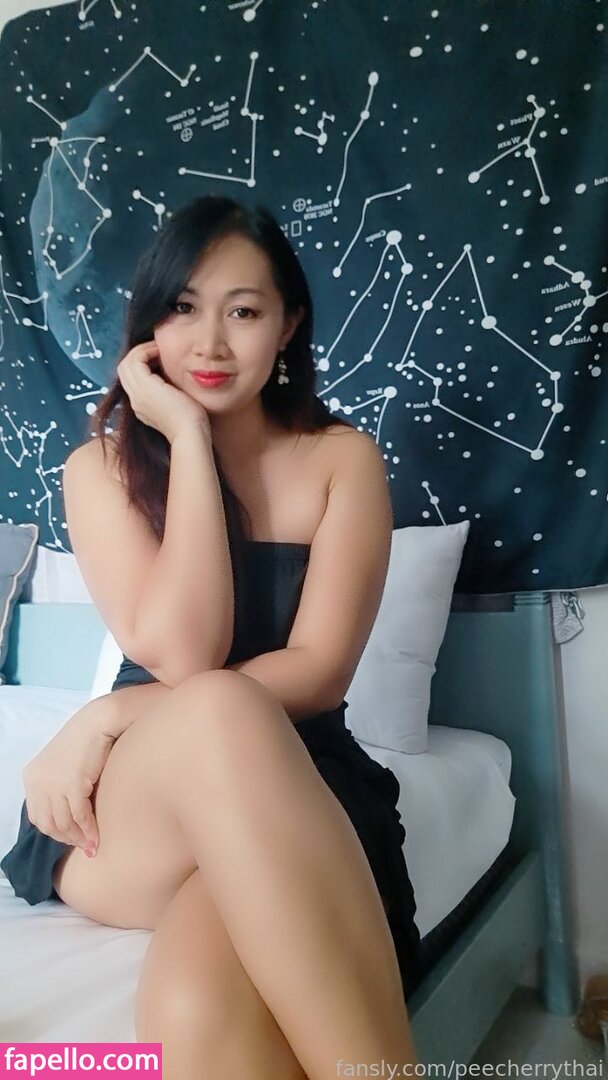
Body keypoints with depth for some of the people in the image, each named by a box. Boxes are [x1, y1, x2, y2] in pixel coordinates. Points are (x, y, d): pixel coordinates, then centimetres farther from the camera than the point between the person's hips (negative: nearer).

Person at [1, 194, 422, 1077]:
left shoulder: (342, 458, 5)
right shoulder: (101, 467, 5)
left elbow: (318, 672, -7)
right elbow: (181, 655, -12)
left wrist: (110, 715, -15)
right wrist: (189, 438, -9)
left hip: (299, 789, -1)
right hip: (129, 811, 2)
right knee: (215, 710, -38)